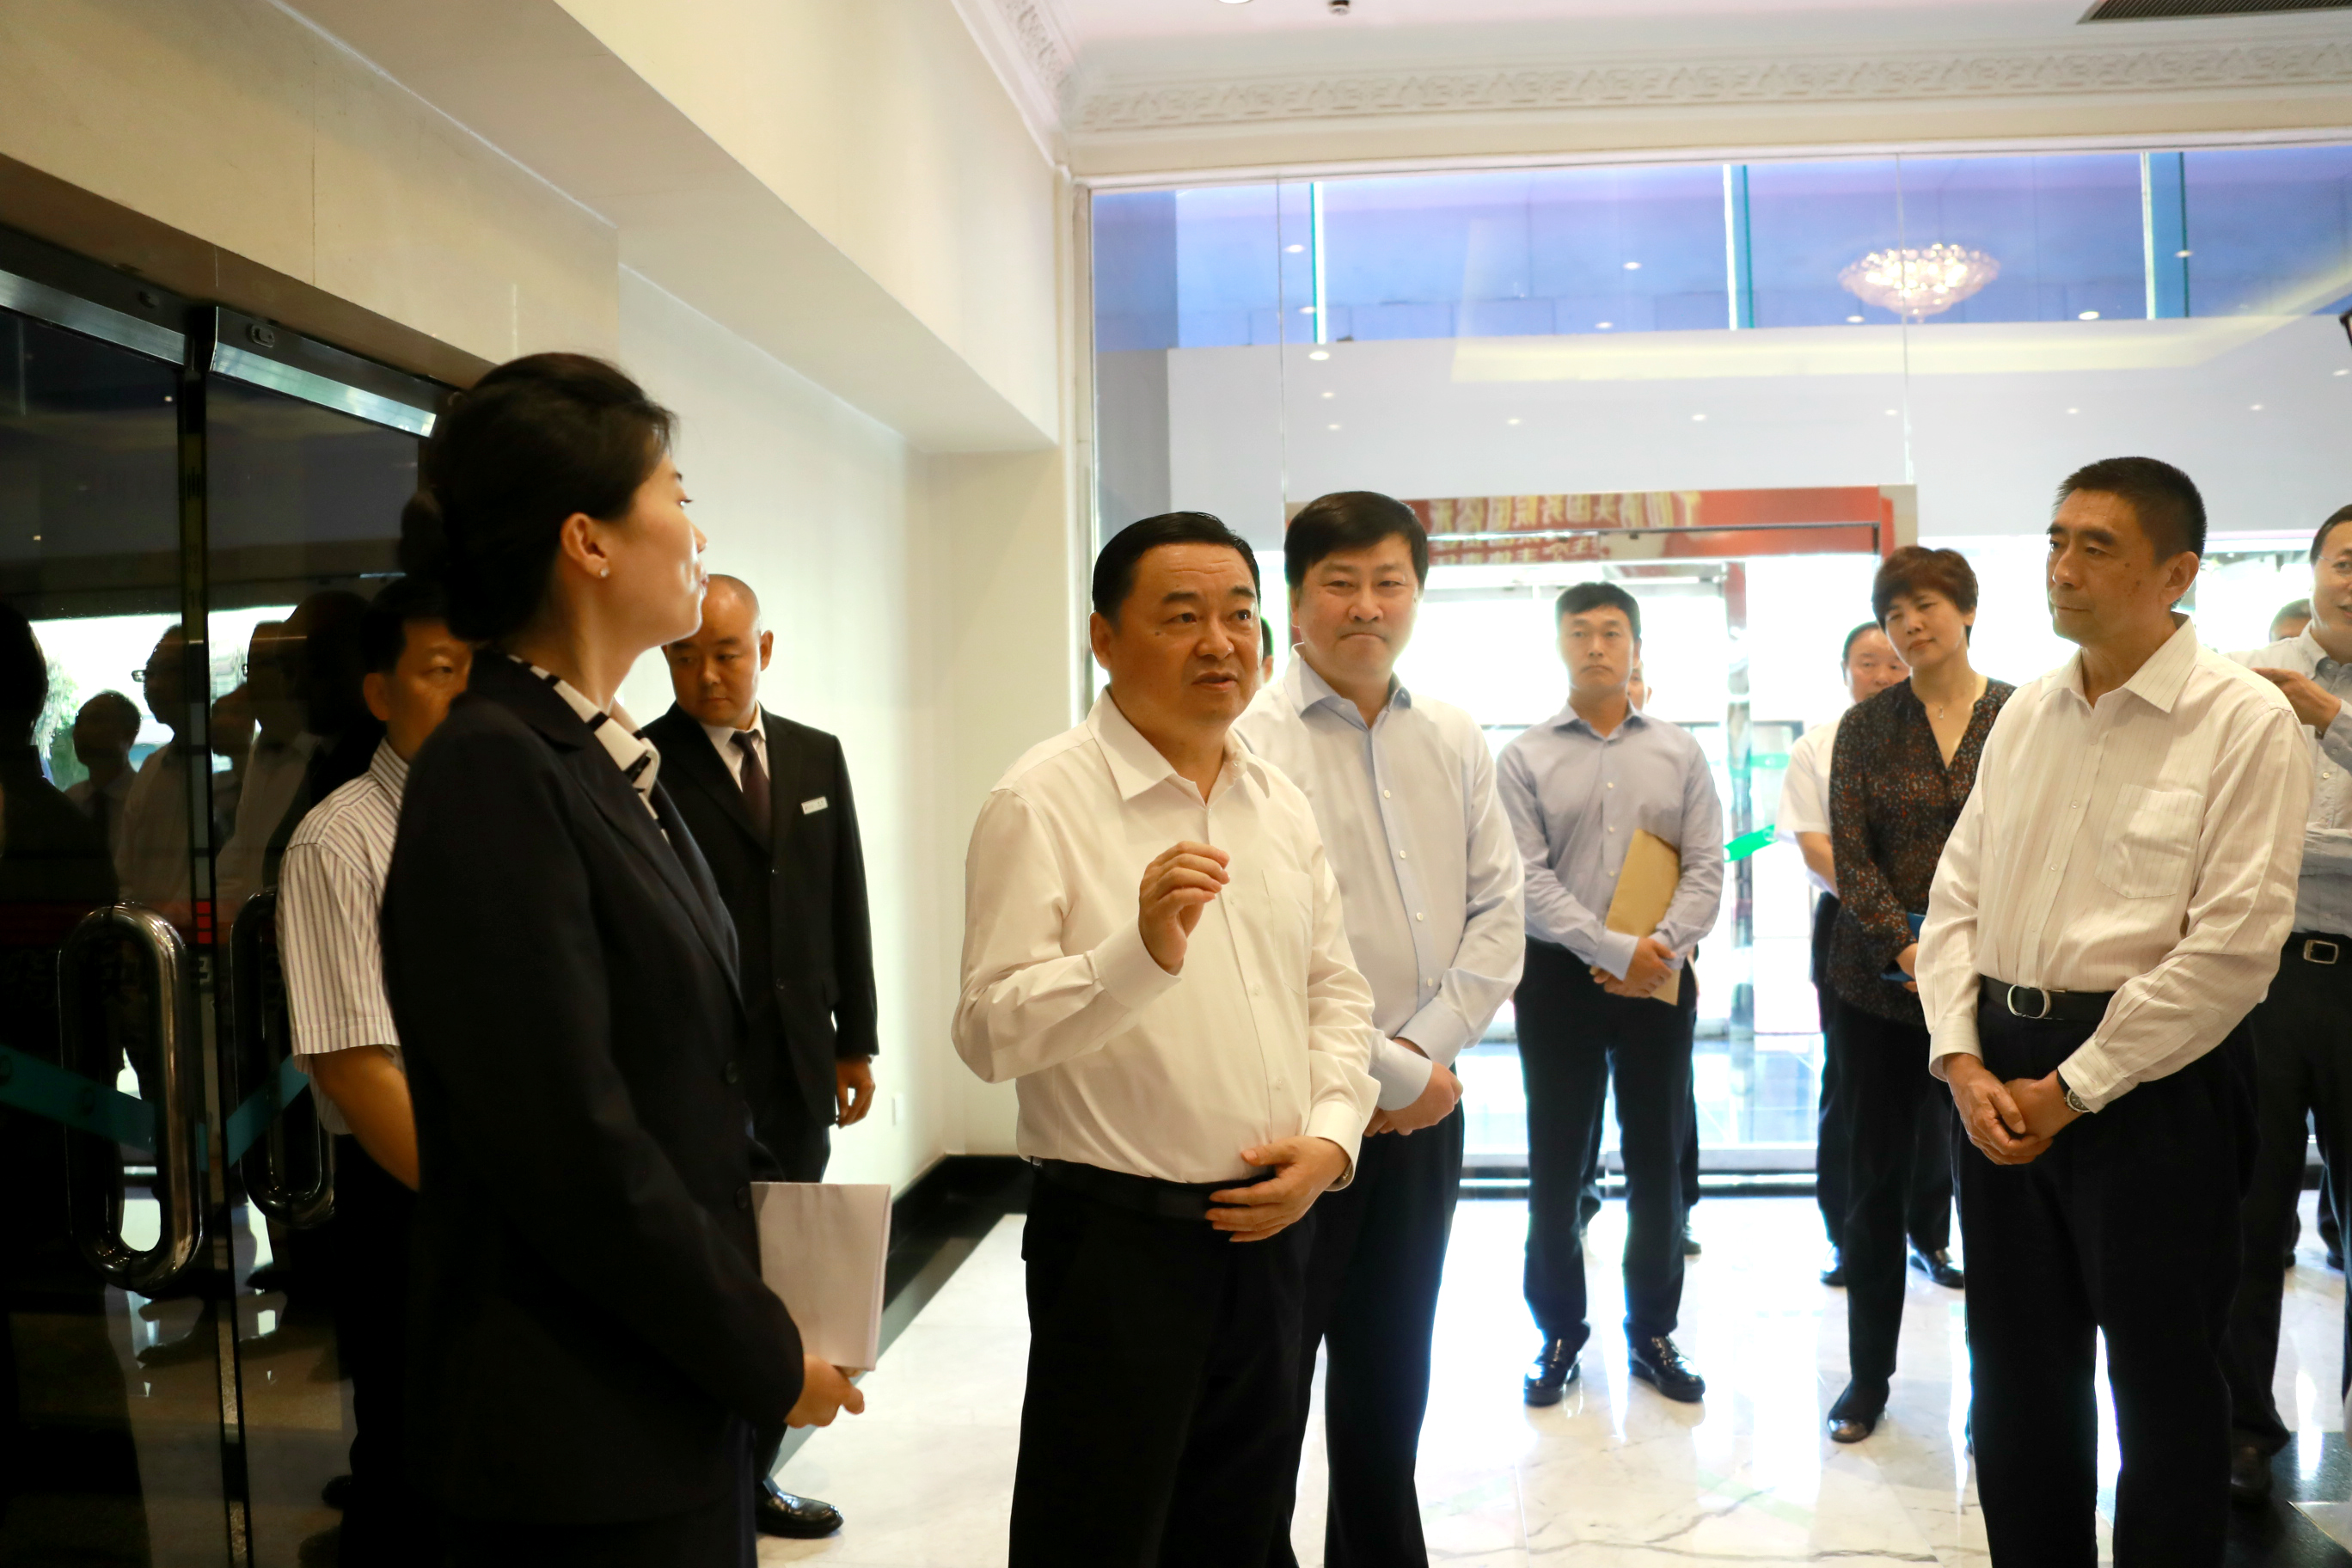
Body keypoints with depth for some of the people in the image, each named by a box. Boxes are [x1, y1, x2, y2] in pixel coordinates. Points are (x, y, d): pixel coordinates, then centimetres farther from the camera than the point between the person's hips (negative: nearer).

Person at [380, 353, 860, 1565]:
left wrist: (752, 1318, 5)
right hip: (587, 1434, -8)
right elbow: (572, 1144, -22)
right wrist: (765, 1356, -12)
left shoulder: (609, 759, 8)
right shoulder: (492, 767, -18)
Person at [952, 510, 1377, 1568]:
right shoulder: (1041, 801, -12)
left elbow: (1337, 994, 13)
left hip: (1270, 1226, 6)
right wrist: (1142, 952, -33)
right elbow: (990, 1033, -19)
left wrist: (1330, 1136, -3)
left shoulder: (1282, 805, 8)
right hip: (1119, 1234, -6)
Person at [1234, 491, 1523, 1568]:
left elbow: (1497, 909, 6)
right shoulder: (1252, 741, -12)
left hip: (1423, 1106, 6)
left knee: (1391, 1384, 20)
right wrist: (1384, 1077, -13)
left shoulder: (1456, 743, 7)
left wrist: (1425, 1049, -7)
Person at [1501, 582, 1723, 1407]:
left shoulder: (1679, 752, 6)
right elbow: (1528, 879, -8)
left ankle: (1652, 1331, 23)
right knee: (1556, 1162, 5)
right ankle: (1559, 1331, 20)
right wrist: (1614, 951, -16)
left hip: (1658, 977, 2)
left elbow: (1707, 867, 1)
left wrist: (1661, 951, -14)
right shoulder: (1524, 758, 0)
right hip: (1560, 976, -1)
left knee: (1657, 1158, 9)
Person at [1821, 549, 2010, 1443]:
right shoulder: (1867, 726, 4)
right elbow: (1850, 854, -2)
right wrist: (1911, 949, -13)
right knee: (1876, 1181, 8)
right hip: (1880, 983, 1)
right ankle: (1868, 1376, 22)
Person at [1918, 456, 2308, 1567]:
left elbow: (2234, 943, -15)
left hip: (2150, 1084, -6)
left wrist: (2069, 1089, -14)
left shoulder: (2244, 721, -9)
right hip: (2000, 1076, 6)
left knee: (2163, 1385, 9)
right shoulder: (2025, 715, 9)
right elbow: (1957, 898, 10)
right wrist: (1961, 1058, -4)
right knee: (2017, 1377, 16)